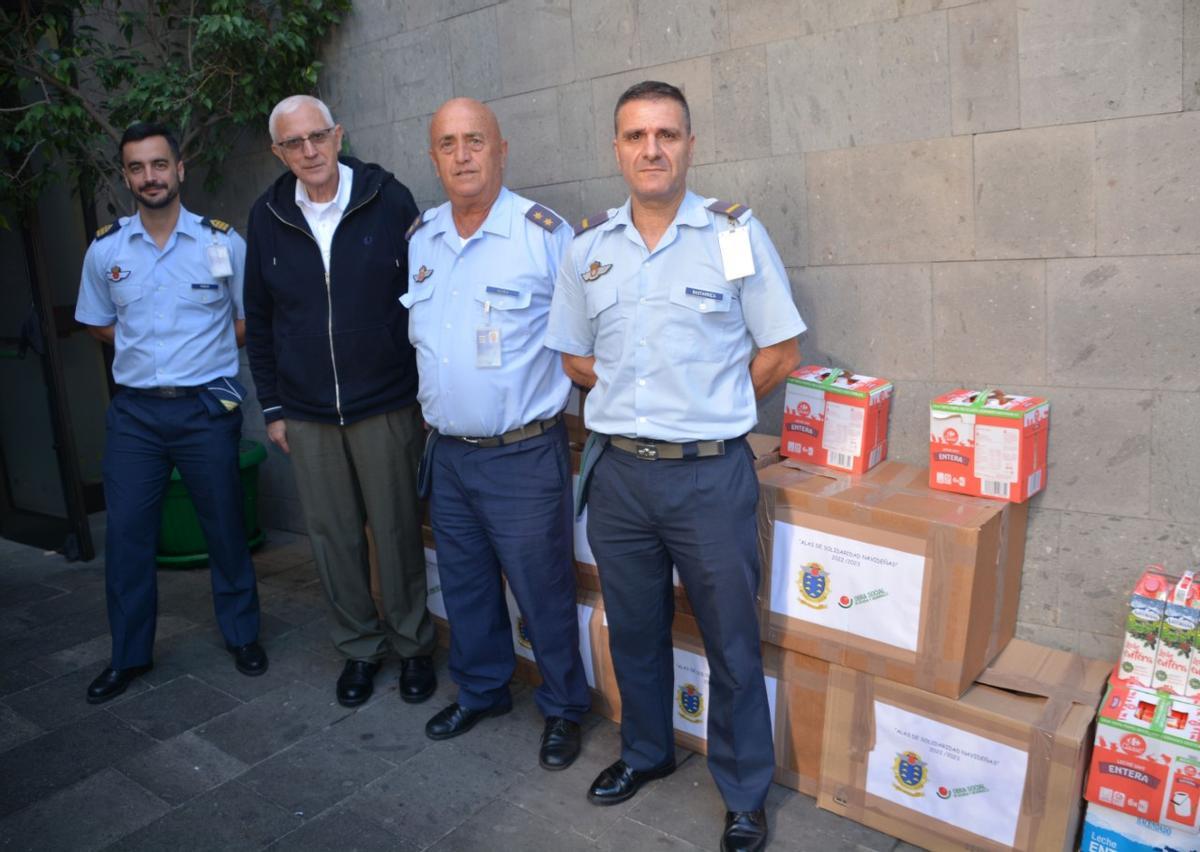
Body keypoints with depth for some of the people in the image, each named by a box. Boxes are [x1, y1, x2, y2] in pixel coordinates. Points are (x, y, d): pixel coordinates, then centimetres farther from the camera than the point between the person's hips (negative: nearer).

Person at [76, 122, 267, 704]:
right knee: (126, 532, 6)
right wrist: (148, 349, 5)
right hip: (134, 411, 3)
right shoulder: (105, 250, 5)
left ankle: (242, 635, 25)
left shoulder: (223, 242, -3)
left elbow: (249, 321, 5)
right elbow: (98, 325, 17)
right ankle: (128, 655, 23)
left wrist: (202, 350, -3)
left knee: (225, 528, 7)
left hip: (207, 408, -2)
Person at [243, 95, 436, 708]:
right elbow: (258, 319, 11)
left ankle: (412, 645, 26)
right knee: (332, 538, 11)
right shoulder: (267, 219, 5)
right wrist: (272, 407, 9)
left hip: (386, 408, -3)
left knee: (397, 532, 6)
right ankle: (359, 648, 29)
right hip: (305, 416, 3)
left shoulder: (389, 201, -4)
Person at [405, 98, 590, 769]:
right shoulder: (420, 238, 7)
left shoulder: (544, 233, -10)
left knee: (544, 590, 5)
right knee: (465, 587, 19)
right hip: (448, 454, 6)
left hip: (525, 455, -5)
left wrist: (549, 399, -3)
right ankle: (480, 691, 40)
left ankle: (564, 708, 27)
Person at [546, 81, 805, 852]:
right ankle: (646, 752, 44)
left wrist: (709, 408, 0)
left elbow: (780, 352, -1)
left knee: (733, 643, 8)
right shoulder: (588, 245, 6)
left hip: (710, 474, -3)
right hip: (617, 471, 4)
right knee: (634, 629, 19)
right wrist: (636, 400, 1)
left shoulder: (736, 233, -4)